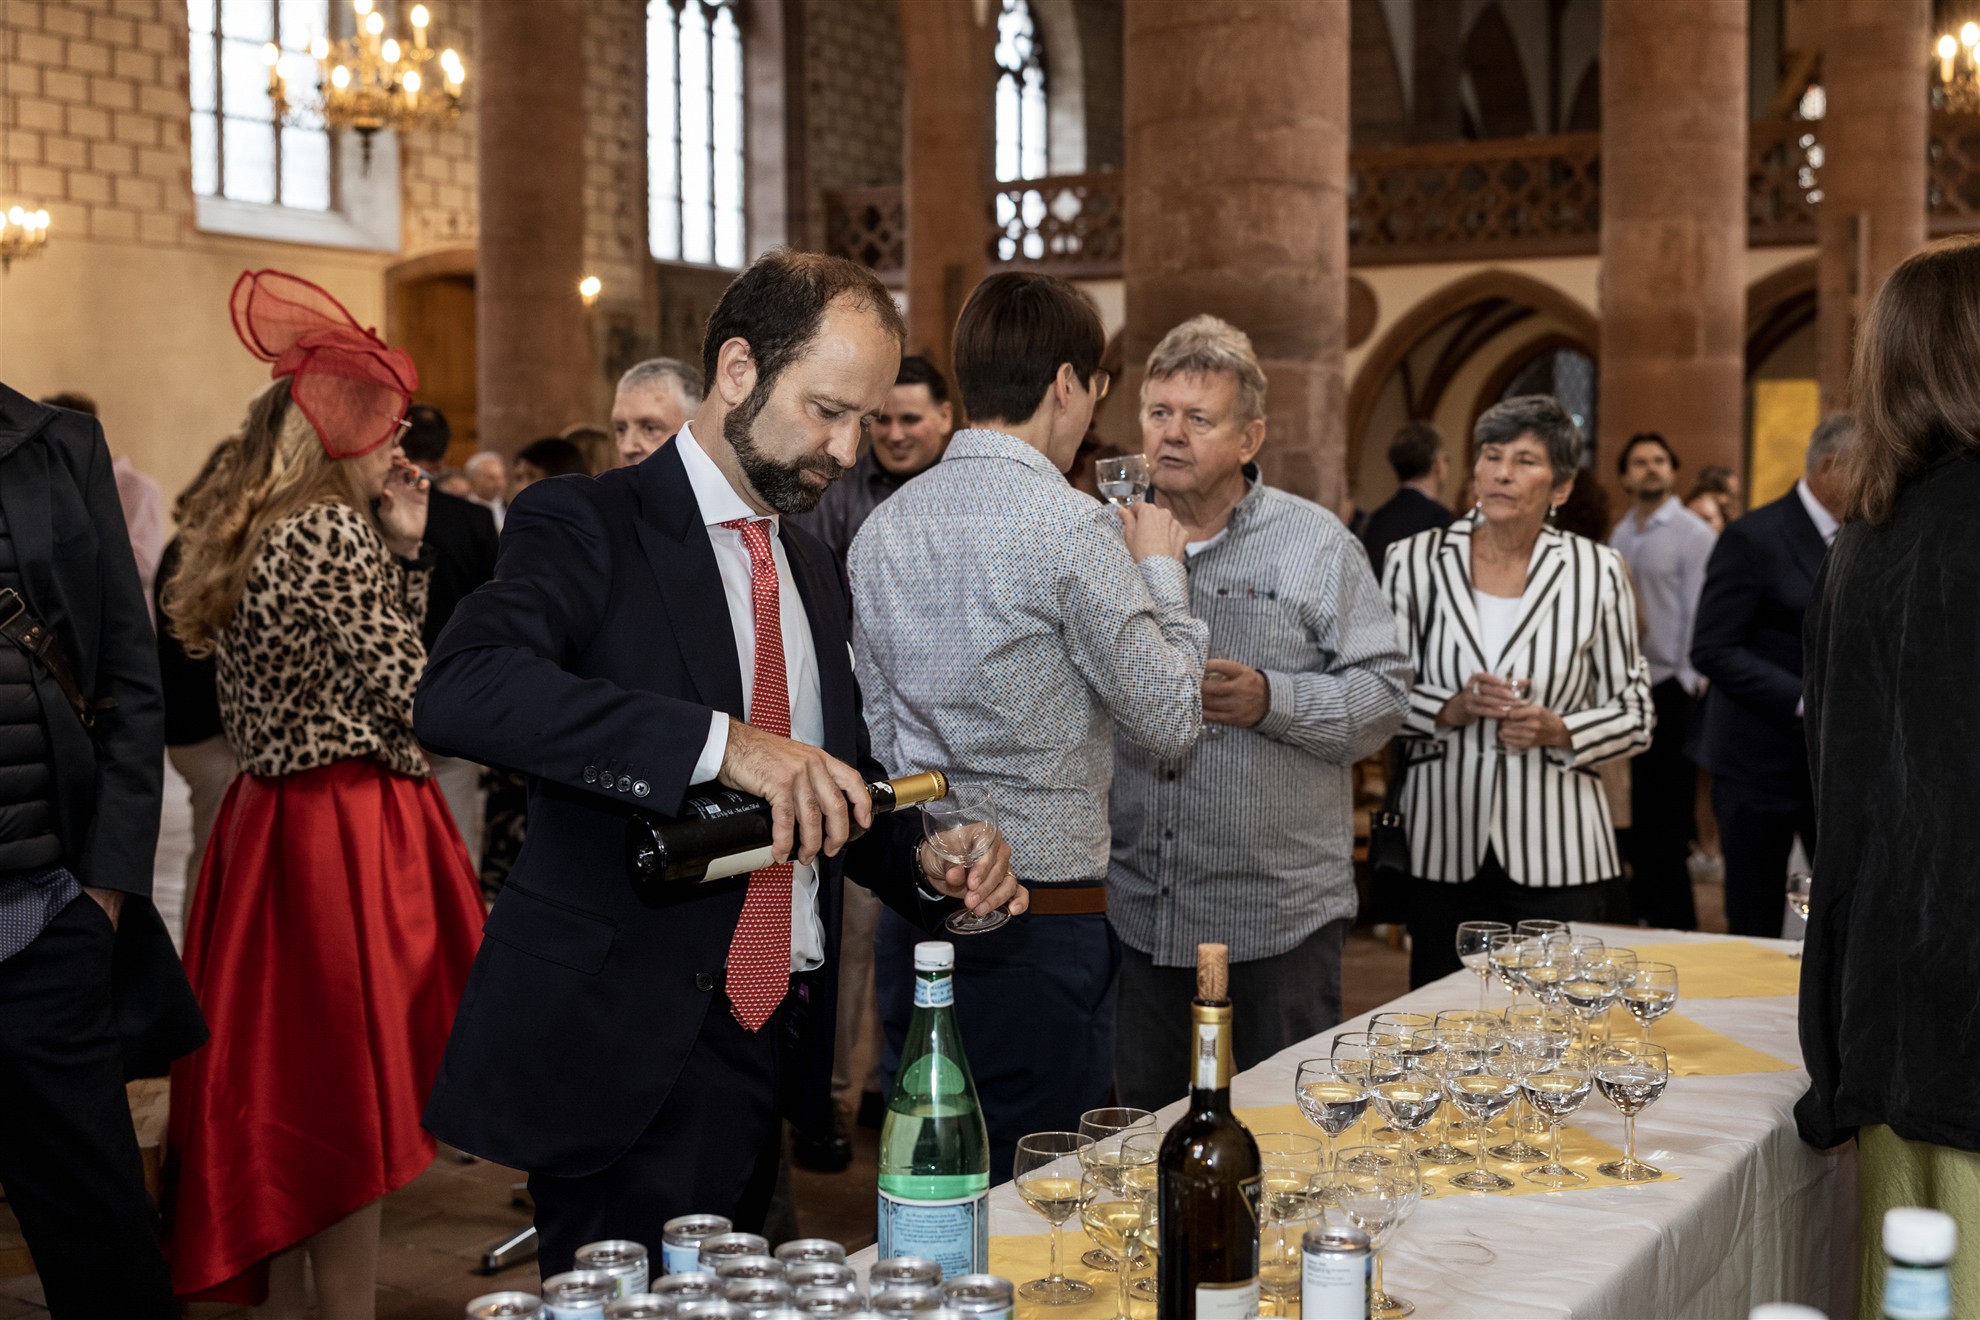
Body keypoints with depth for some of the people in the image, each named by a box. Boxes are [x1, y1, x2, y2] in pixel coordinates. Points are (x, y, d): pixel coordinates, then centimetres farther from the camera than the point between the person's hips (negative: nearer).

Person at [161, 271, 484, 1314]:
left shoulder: (241, 538, 13)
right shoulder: (333, 533, -15)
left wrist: (405, 551, 10)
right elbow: (405, 690, -16)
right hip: (347, 832, -9)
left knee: (280, 1091, 15)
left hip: (267, 823, 9)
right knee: (352, 1100, -2)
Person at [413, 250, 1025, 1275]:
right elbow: (461, 690, -27)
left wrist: (927, 865, 0)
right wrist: (721, 741, -34)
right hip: (626, 1051, -7)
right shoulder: (589, 526, -8)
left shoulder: (812, 570, 15)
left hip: (772, 1040, 7)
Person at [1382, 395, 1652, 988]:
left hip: (1558, 852, 0)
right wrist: (1447, 710, -13)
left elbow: (1635, 715, 6)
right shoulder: (1414, 561, 3)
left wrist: (1557, 730, -12)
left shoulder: (1596, 572, 2)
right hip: (1442, 846, 1)